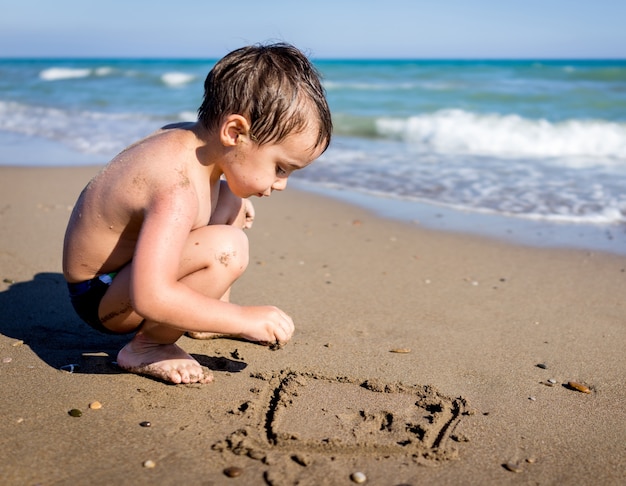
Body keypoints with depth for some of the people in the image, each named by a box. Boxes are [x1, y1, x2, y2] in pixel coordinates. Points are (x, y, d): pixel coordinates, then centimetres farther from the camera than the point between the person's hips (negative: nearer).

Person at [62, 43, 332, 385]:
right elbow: (150, 298, -43)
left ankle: (205, 321, 18)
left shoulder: (187, 139, -5)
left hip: (128, 266, 10)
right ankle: (147, 347, -12)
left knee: (231, 201, 13)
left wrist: (236, 200, 13)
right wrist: (244, 319, -32)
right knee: (225, 248, -33)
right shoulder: (177, 193, -35)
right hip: (101, 299, -10)